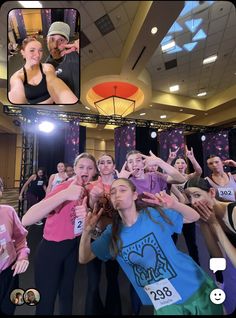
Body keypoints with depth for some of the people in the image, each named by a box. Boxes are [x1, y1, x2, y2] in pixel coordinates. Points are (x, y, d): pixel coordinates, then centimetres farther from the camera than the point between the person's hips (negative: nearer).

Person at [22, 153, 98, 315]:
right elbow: (26, 220, -38)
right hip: (51, 249, -6)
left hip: (73, 246, 6)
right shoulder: (64, 187, -27)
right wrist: (64, 195, -48)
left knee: (67, 292, 26)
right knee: (46, 300, 13)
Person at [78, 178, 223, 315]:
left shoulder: (154, 214, -17)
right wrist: (87, 231, -21)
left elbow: (195, 217, -9)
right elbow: (84, 259, -3)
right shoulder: (113, 232, -8)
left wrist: (174, 205, -30)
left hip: (196, 290, -1)